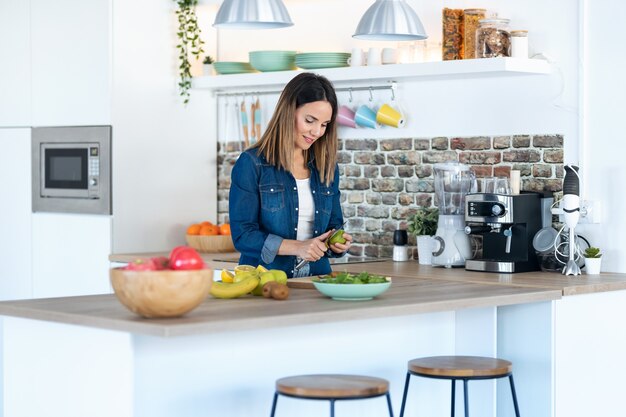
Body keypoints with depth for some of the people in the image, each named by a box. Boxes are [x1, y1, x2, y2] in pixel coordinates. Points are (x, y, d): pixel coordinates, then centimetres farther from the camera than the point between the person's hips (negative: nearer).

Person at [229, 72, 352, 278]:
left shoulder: (327, 167, 14)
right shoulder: (251, 164, -1)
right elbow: (242, 235, -7)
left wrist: (338, 242, -1)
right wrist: (297, 247, -18)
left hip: (316, 283, 5)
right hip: (265, 283, -5)